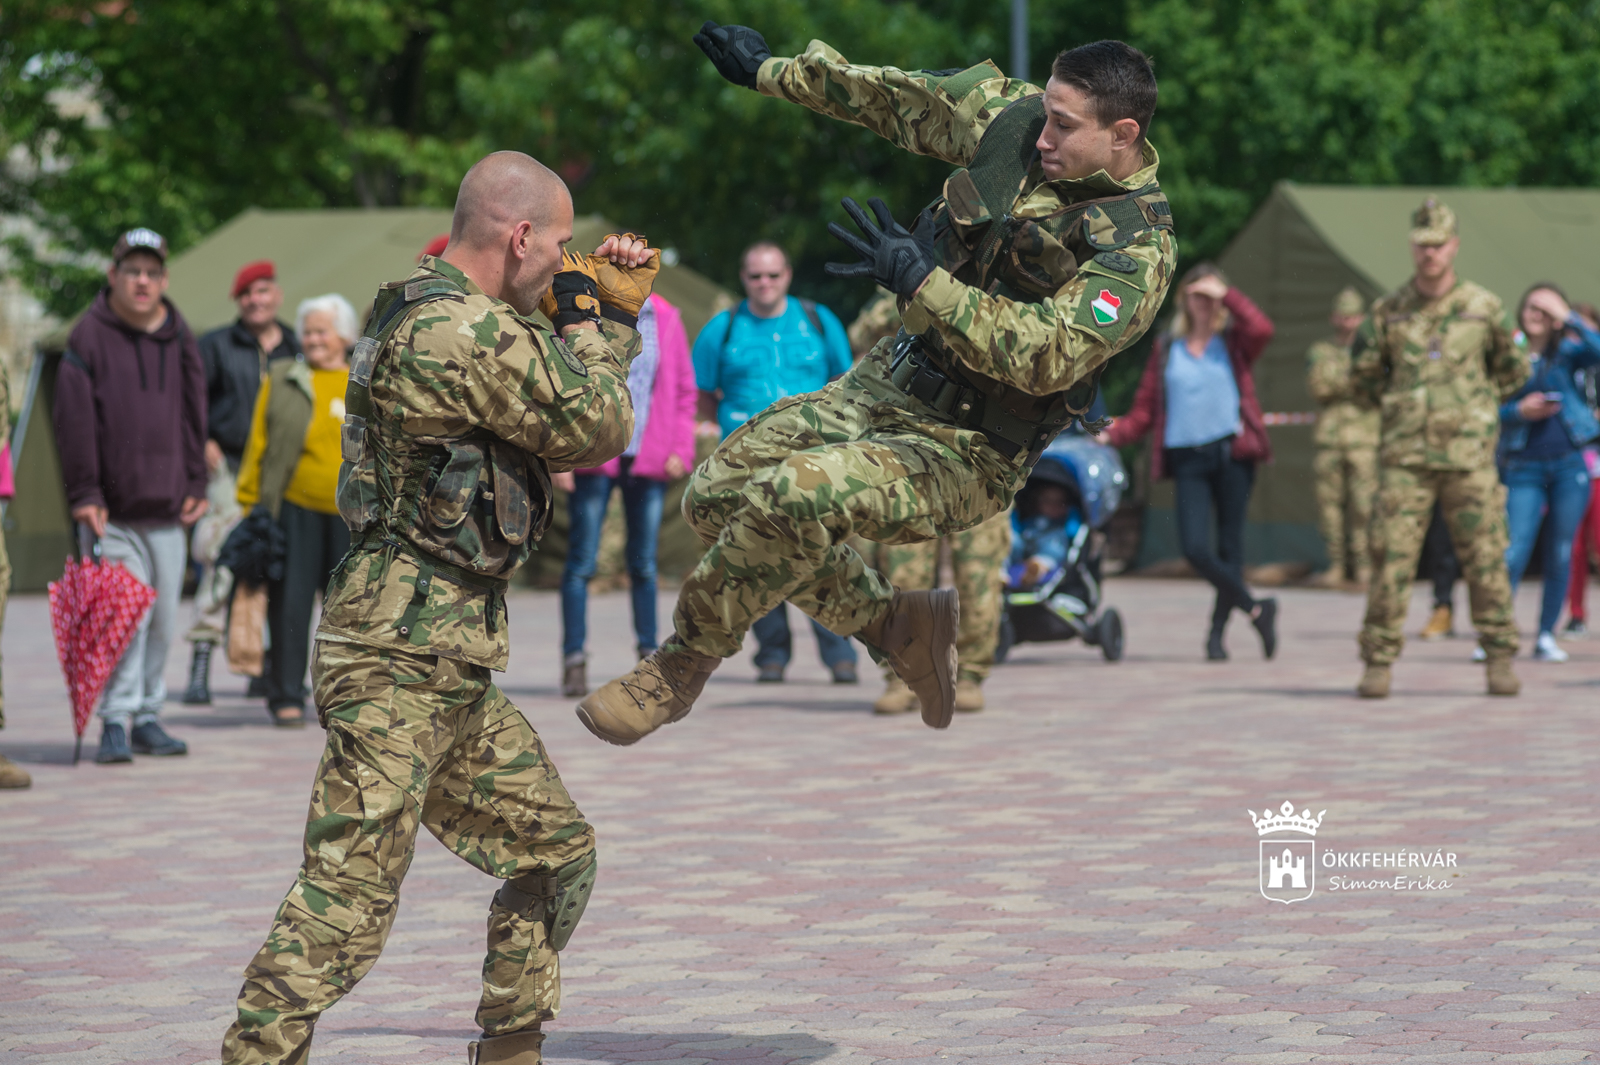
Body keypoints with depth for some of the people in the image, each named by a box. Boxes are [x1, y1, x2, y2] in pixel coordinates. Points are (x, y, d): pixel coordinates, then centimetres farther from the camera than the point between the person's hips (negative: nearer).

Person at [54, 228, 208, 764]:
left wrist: (195, 485, 10)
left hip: (168, 511, 5)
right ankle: (116, 721, -6)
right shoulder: (89, 337, -4)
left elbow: (194, 414, 16)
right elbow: (75, 421, -6)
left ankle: (148, 717, 17)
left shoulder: (178, 338, 10)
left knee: (162, 619, 7)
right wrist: (84, 494, -11)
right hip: (113, 513, -5)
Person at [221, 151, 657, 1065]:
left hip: (450, 663, 11)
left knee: (558, 851, 17)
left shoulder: (431, 311, 15)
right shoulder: (466, 332, -17)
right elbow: (596, 429, -8)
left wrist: (613, 307, 18)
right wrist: (589, 310, 5)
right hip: (402, 655, -11)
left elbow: (556, 396, 28)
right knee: (348, 899, -12)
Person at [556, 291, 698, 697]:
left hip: (648, 460, 3)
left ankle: (650, 655, 17)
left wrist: (681, 449, 2)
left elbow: (684, 390, 13)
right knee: (582, 561, -2)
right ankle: (574, 660, 2)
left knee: (644, 563, 9)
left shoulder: (666, 319, 8)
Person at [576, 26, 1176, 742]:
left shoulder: (1138, 247, -22)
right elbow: (899, 99, 12)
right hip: (890, 385, 8)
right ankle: (898, 625, 15)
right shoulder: (1015, 116, -3)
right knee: (718, 494, 7)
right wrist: (771, 72, 21)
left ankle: (681, 667, -9)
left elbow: (1046, 355, -33)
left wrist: (920, 281, -37)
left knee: (794, 498, -31)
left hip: (968, 453, -8)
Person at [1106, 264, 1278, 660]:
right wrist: (1114, 433, -7)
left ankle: (1217, 631, 10)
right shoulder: (1167, 349, 14)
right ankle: (1255, 609, 2)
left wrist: (1226, 295, -7)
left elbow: (1261, 328, -15)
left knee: (1229, 546, -1)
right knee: (1194, 547, -14)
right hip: (1188, 458, 1)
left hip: (1231, 452, -1)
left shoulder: (1234, 343, 10)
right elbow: (1145, 409, 9)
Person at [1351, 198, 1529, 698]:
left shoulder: (1484, 307, 3)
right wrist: (1401, 407, 11)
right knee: (1391, 557, -4)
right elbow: (1364, 376, 15)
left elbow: (1512, 372, 15)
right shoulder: (1388, 311, 4)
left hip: (1469, 455, -1)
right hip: (1405, 455, 1)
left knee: (1485, 558, 0)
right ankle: (1379, 661, 1)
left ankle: (1500, 659, 8)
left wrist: (1476, 408, 10)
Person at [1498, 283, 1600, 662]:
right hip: (1525, 467, -1)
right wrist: (1518, 411, -14)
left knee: (1560, 555, 3)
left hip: (1569, 463, 1)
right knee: (1515, 553, -12)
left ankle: (1546, 637, 11)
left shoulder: (1566, 353, 6)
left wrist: (1568, 317, -13)